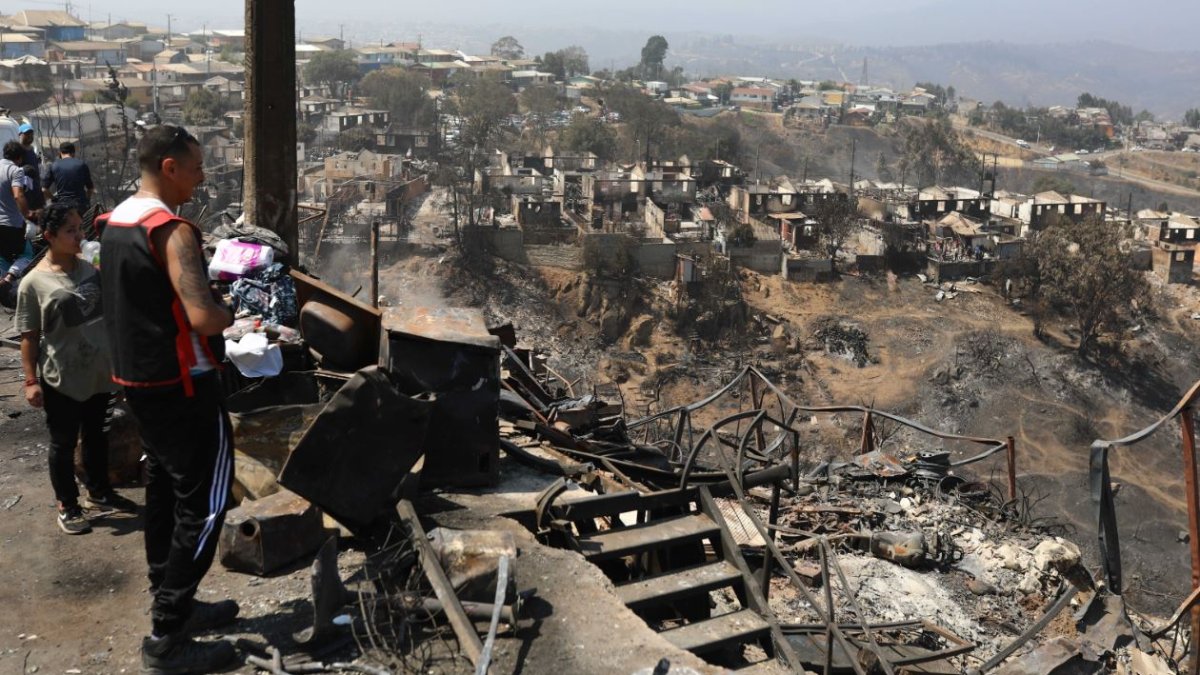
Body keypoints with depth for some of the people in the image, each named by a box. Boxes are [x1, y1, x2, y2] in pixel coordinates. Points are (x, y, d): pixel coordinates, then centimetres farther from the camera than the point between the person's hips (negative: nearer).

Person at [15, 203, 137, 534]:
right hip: (61, 380, -5)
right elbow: (29, 337, -10)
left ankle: (99, 492, 38)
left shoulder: (90, 269, 1)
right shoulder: (34, 283, -13)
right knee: (63, 444, 10)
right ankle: (67, 505, 25)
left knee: (97, 436, 20)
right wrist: (31, 380, -12)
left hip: (98, 373, 5)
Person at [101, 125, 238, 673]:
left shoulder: (116, 221, 8)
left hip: (137, 377, 10)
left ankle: (172, 604, 31)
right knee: (205, 503, -2)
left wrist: (201, 272, 10)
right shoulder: (173, 231, -22)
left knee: (164, 491, 18)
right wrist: (233, 313, -10)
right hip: (182, 385, -10)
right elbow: (204, 318, -32)